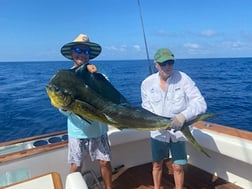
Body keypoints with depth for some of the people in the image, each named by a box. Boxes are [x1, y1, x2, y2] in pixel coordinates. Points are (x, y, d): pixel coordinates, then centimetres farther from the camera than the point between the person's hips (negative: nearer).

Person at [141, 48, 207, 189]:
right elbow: (146, 109, -3)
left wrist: (183, 116, -36)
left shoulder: (183, 79, -15)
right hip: (158, 132, 2)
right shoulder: (147, 83, -8)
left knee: (178, 167, 8)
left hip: (179, 131, -2)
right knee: (157, 164, 18)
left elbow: (201, 103, -18)